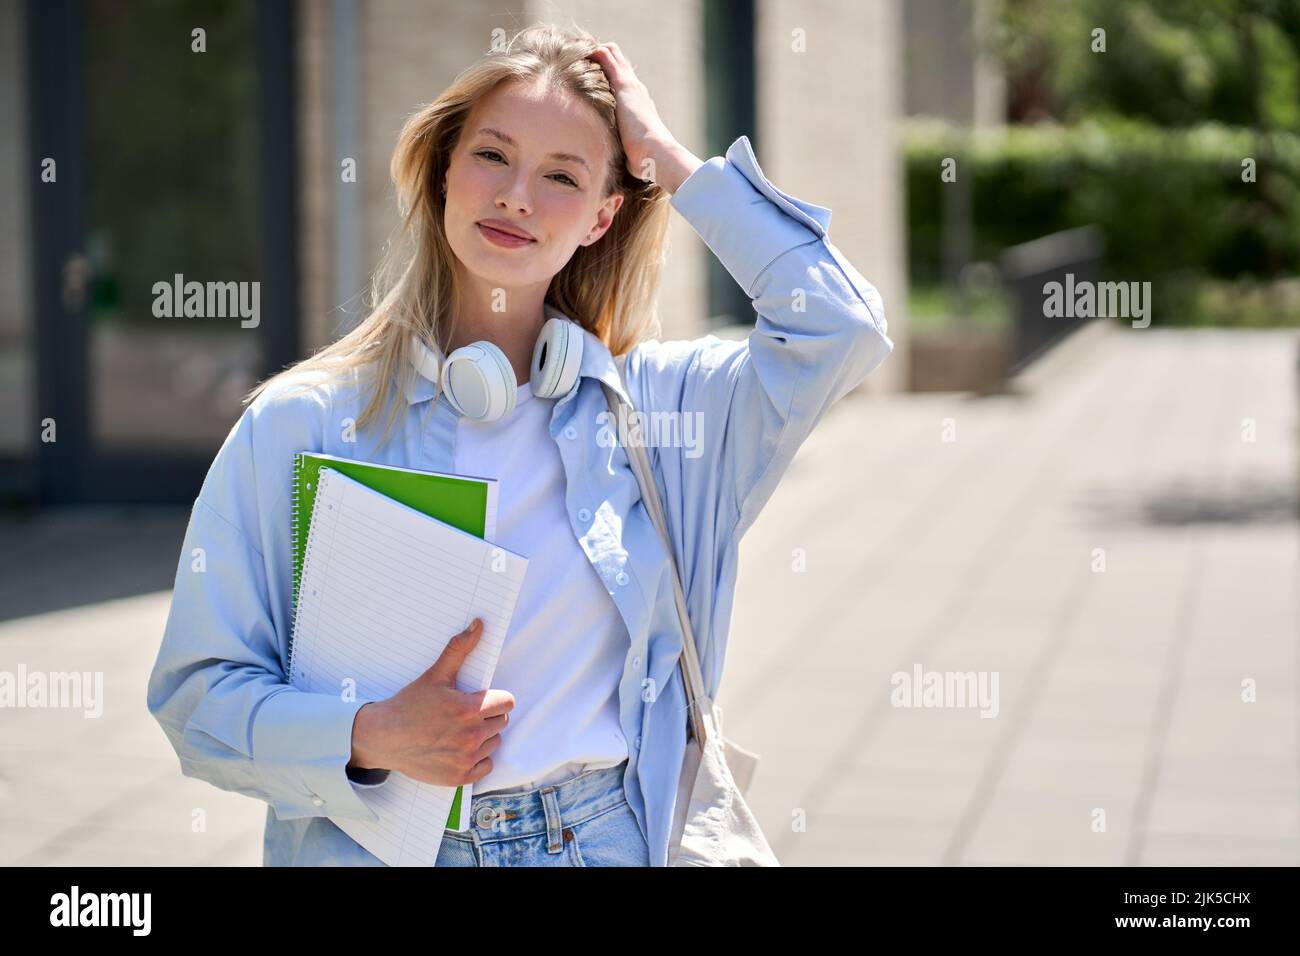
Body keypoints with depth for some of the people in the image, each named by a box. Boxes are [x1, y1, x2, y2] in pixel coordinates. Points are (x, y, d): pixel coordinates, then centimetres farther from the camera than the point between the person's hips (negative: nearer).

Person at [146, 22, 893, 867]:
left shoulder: (653, 401, 3)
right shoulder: (300, 423, -2)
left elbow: (842, 328, -9)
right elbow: (197, 690, -3)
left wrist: (672, 161, -3)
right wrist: (365, 739, -21)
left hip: (610, 839, 1)